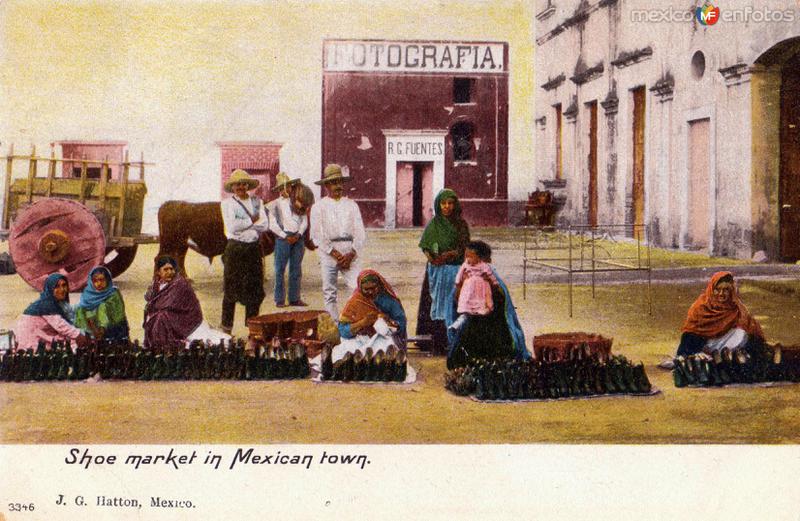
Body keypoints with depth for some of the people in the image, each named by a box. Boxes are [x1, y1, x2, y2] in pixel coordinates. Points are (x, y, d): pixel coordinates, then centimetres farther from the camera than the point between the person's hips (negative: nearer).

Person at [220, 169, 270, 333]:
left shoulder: (257, 202, 11)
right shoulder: (227, 203, 1)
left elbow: (265, 225, -2)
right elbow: (231, 226, -13)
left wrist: (243, 225, -9)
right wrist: (252, 220, -5)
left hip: (254, 247, 4)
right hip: (235, 249, -3)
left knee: (255, 289, 7)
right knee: (231, 289, 0)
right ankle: (226, 327, 7)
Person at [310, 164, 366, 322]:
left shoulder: (352, 205, 14)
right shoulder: (319, 207, 7)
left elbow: (360, 233, 8)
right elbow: (317, 236, -1)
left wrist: (351, 254, -7)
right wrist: (336, 254, -9)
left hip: (351, 253, 1)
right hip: (328, 253, -1)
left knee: (359, 288, -11)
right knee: (329, 293, -1)